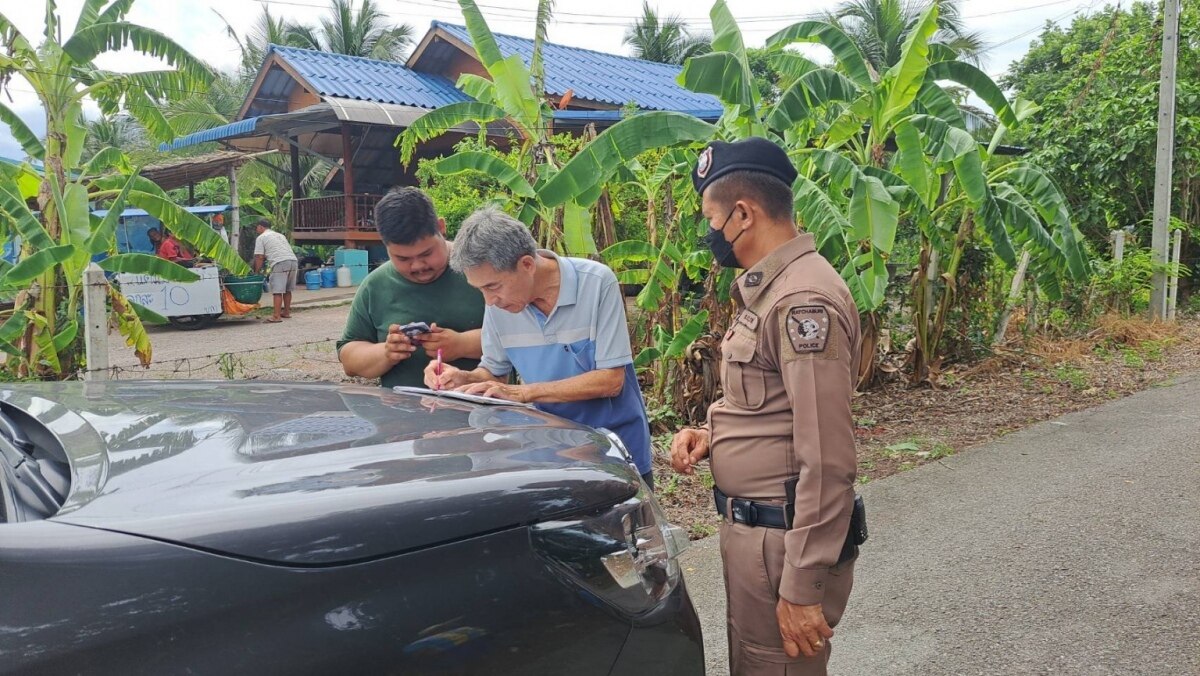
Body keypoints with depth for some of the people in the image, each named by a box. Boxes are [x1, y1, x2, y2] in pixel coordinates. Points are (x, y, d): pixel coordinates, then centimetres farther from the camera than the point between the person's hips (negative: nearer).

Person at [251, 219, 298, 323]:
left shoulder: (261, 238, 9)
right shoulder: (280, 235, 30)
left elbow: (259, 257, 3)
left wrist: (256, 272, 11)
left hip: (280, 263, -7)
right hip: (293, 260, 7)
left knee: (277, 291, -6)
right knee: (287, 289, 18)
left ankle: (277, 316, -9)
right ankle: (286, 312, 28)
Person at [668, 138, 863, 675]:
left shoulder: (802, 300, -22)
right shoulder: (766, 288, 11)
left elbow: (825, 461, -24)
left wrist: (803, 587, -22)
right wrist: (710, 433, 4)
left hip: (783, 538, -10)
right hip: (750, 527, 10)